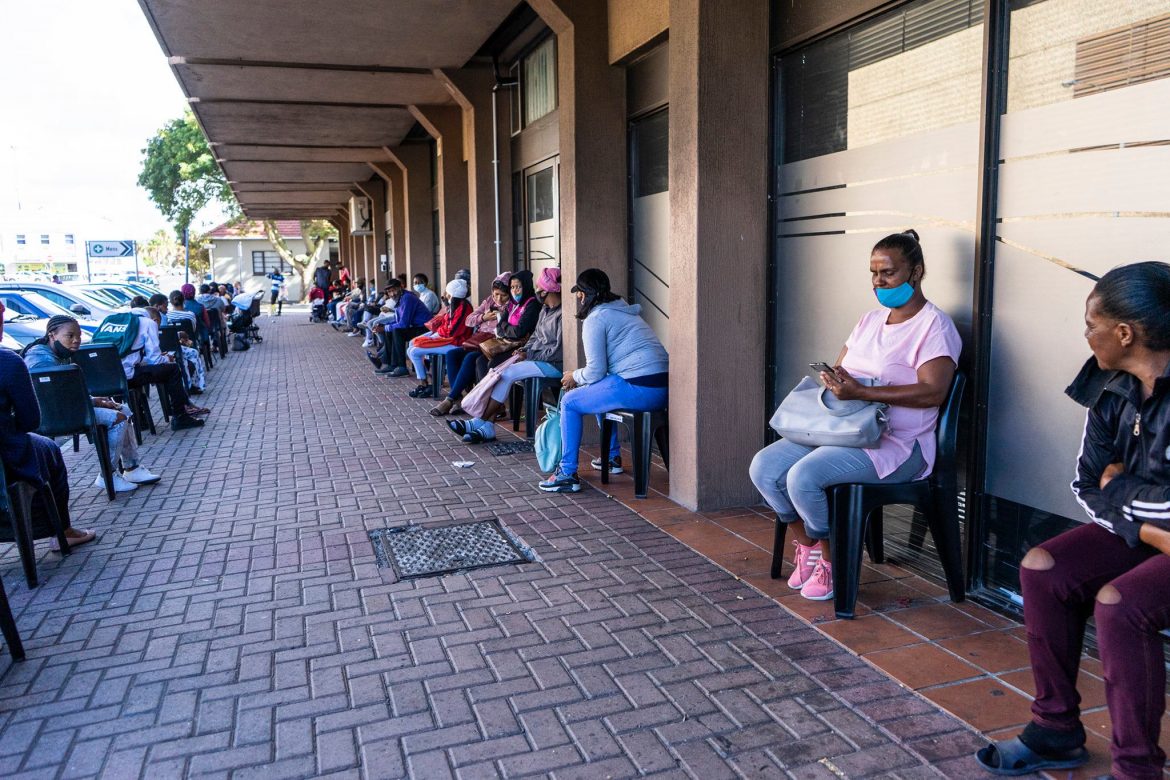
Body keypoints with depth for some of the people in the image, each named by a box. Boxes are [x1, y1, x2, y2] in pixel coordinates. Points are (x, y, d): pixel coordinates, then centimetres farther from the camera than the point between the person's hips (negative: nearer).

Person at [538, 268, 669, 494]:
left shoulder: (595, 319, -4)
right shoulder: (622, 310, 24)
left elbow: (595, 371, -9)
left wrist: (575, 376, 11)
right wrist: (581, 378, 29)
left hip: (639, 388, -9)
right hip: (661, 386, 9)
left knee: (569, 402, 4)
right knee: (594, 391, 32)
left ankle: (567, 474, 5)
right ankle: (612, 456, 38)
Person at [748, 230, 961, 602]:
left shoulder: (934, 325, -7)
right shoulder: (870, 320, 18)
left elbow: (933, 392, -20)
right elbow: (839, 369, 19)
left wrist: (861, 392, -28)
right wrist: (831, 378, -8)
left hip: (895, 443, -8)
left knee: (804, 476, -29)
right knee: (763, 467, -11)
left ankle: (830, 560, -3)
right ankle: (806, 548, 7)